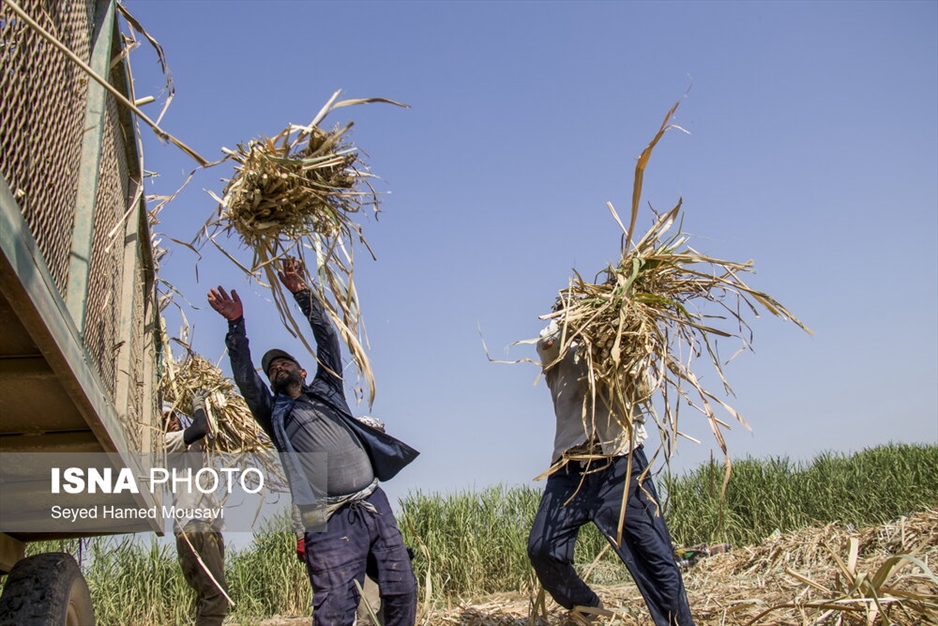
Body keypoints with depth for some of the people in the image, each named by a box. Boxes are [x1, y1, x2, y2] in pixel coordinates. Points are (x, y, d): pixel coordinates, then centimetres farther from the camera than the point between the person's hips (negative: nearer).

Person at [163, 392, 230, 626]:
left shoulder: (193, 445, 26)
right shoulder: (167, 441, -1)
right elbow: (200, 428, -15)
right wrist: (197, 404, 1)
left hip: (211, 528, 9)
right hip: (194, 528, -9)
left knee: (209, 595, 7)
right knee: (215, 594, -19)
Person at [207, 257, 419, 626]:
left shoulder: (327, 391, 23)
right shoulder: (274, 413, 16)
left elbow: (328, 342, 14)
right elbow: (245, 379, 1)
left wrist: (302, 294, 4)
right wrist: (236, 324, -10)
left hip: (375, 506, 3)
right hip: (330, 522, -3)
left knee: (403, 591, 3)